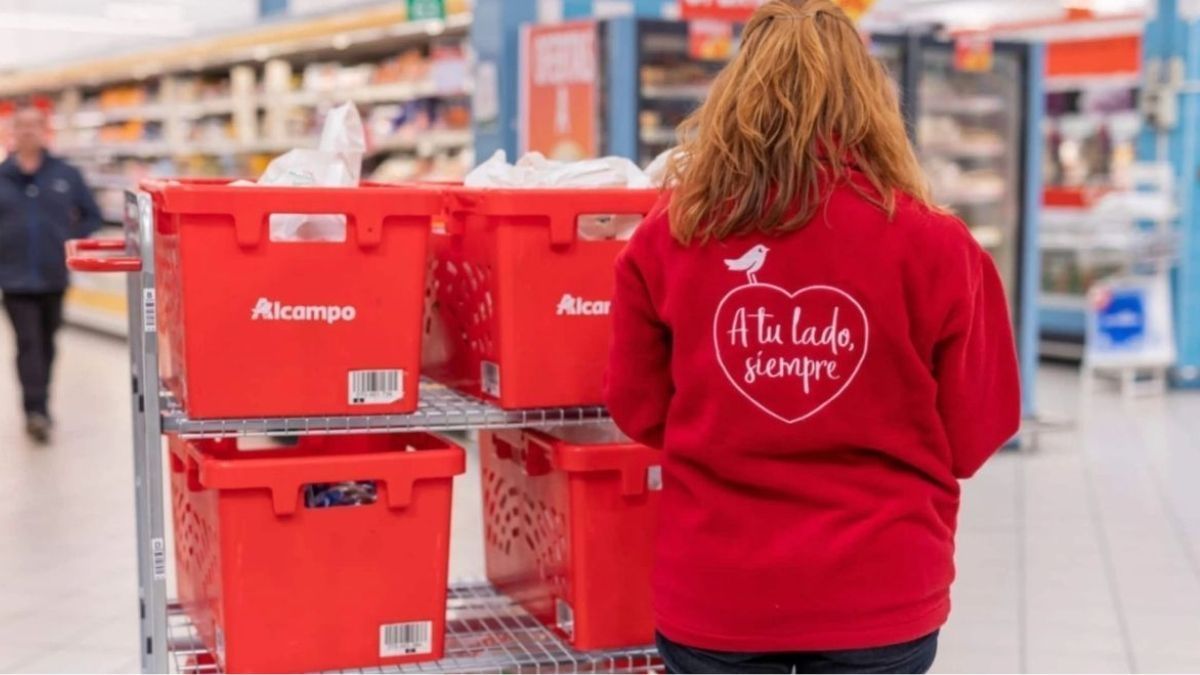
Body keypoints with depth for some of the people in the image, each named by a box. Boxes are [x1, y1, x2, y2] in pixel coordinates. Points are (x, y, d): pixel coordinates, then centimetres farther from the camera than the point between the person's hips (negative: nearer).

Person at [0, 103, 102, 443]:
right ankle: (36, 410, -15)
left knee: (47, 342, 14)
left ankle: (39, 406, 28)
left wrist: (72, 243, -1)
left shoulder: (66, 175, 1)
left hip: (54, 277, 2)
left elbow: (92, 216, 9)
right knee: (28, 342, -10)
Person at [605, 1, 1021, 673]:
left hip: (712, 595, 1)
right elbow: (974, 432, 0)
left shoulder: (667, 236, -8)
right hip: (877, 596, -1)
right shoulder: (934, 245, -11)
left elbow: (639, 410, 4)